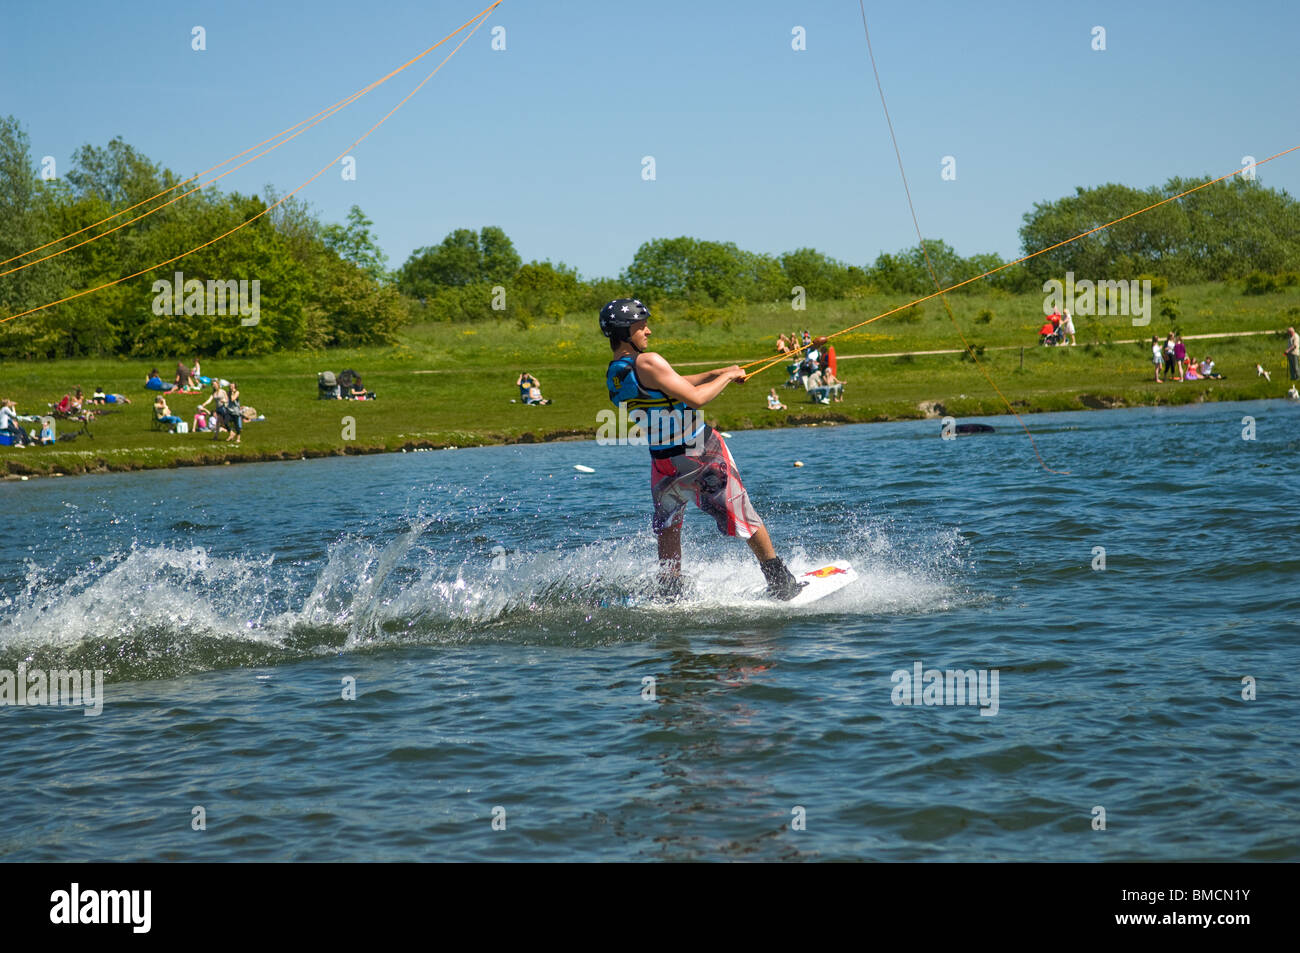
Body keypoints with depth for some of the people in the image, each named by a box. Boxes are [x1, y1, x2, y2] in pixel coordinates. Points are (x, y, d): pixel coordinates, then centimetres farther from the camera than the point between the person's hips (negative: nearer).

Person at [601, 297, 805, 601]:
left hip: (665, 463, 6)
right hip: (705, 451, -6)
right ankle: (780, 580, 17)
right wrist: (727, 376, -8)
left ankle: (670, 596, 22)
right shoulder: (648, 362, -22)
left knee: (667, 529, 23)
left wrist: (715, 373, 12)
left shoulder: (614, 374, 4)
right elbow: (695, 398, -22)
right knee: (741, 517, 7)